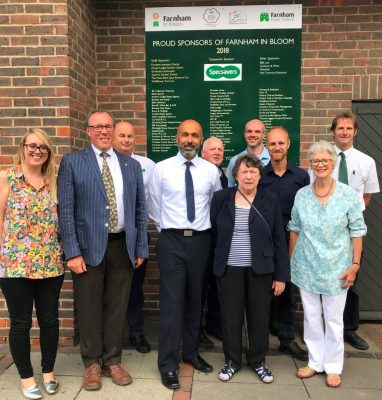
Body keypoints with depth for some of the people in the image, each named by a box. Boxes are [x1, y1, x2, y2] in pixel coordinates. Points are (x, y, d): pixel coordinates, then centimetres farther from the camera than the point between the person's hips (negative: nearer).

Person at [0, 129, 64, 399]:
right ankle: (26, 376, 27)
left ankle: (49, 371, 30)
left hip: (51, 263, 3)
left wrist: (63, 252, 5)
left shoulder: (53, 181, 8)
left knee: (50, 319, 11)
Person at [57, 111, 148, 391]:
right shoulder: (72, 163, 1)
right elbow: (65, 210, -5)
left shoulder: (132, 165, 9)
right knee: (89, 308, 10)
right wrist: (72, 252, -10)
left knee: (117, 306, 12)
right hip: (88, 247, -2)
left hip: (123, 246, 3)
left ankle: (112, 361, 31)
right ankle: (92, 363, 30)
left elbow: (140, 209, 9)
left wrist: (141, 249, 4)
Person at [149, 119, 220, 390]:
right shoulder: (161, 169, -2)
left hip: (201, 241, 3)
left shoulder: (211, 171, 3)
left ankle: (192, 352, 32)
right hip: (171, 240, -2)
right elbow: (155, 208, 7)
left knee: (196, 300, 13)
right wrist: (168, 230, 10)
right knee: (172, 301, -2)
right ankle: (169, 364, 11)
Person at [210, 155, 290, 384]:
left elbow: (279, 240, 0)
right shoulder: (221, 198, -1)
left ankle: (258, 361, 31)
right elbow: (213, 233, 3)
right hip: (230, 268, 0)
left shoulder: (270, 201, -1)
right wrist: (216, 263, 1)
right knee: (230, 317, 9)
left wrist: (281, 275, -3)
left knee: (260, 317, 11)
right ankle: (232, 360, 29)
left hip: (260, 269, 0)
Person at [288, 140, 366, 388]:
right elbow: (295, 230, 6)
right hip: (306, 267, 2)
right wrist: (290, 261, 7)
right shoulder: (301, 195, -1)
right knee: (311, 317, 13)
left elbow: (357, 232, -4)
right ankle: (315, 362, 29)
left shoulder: (349, 195, -7)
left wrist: (355, 264, -7)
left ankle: (333, 367, 27)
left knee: (334, 319, 9)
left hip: (336, 268, -2)